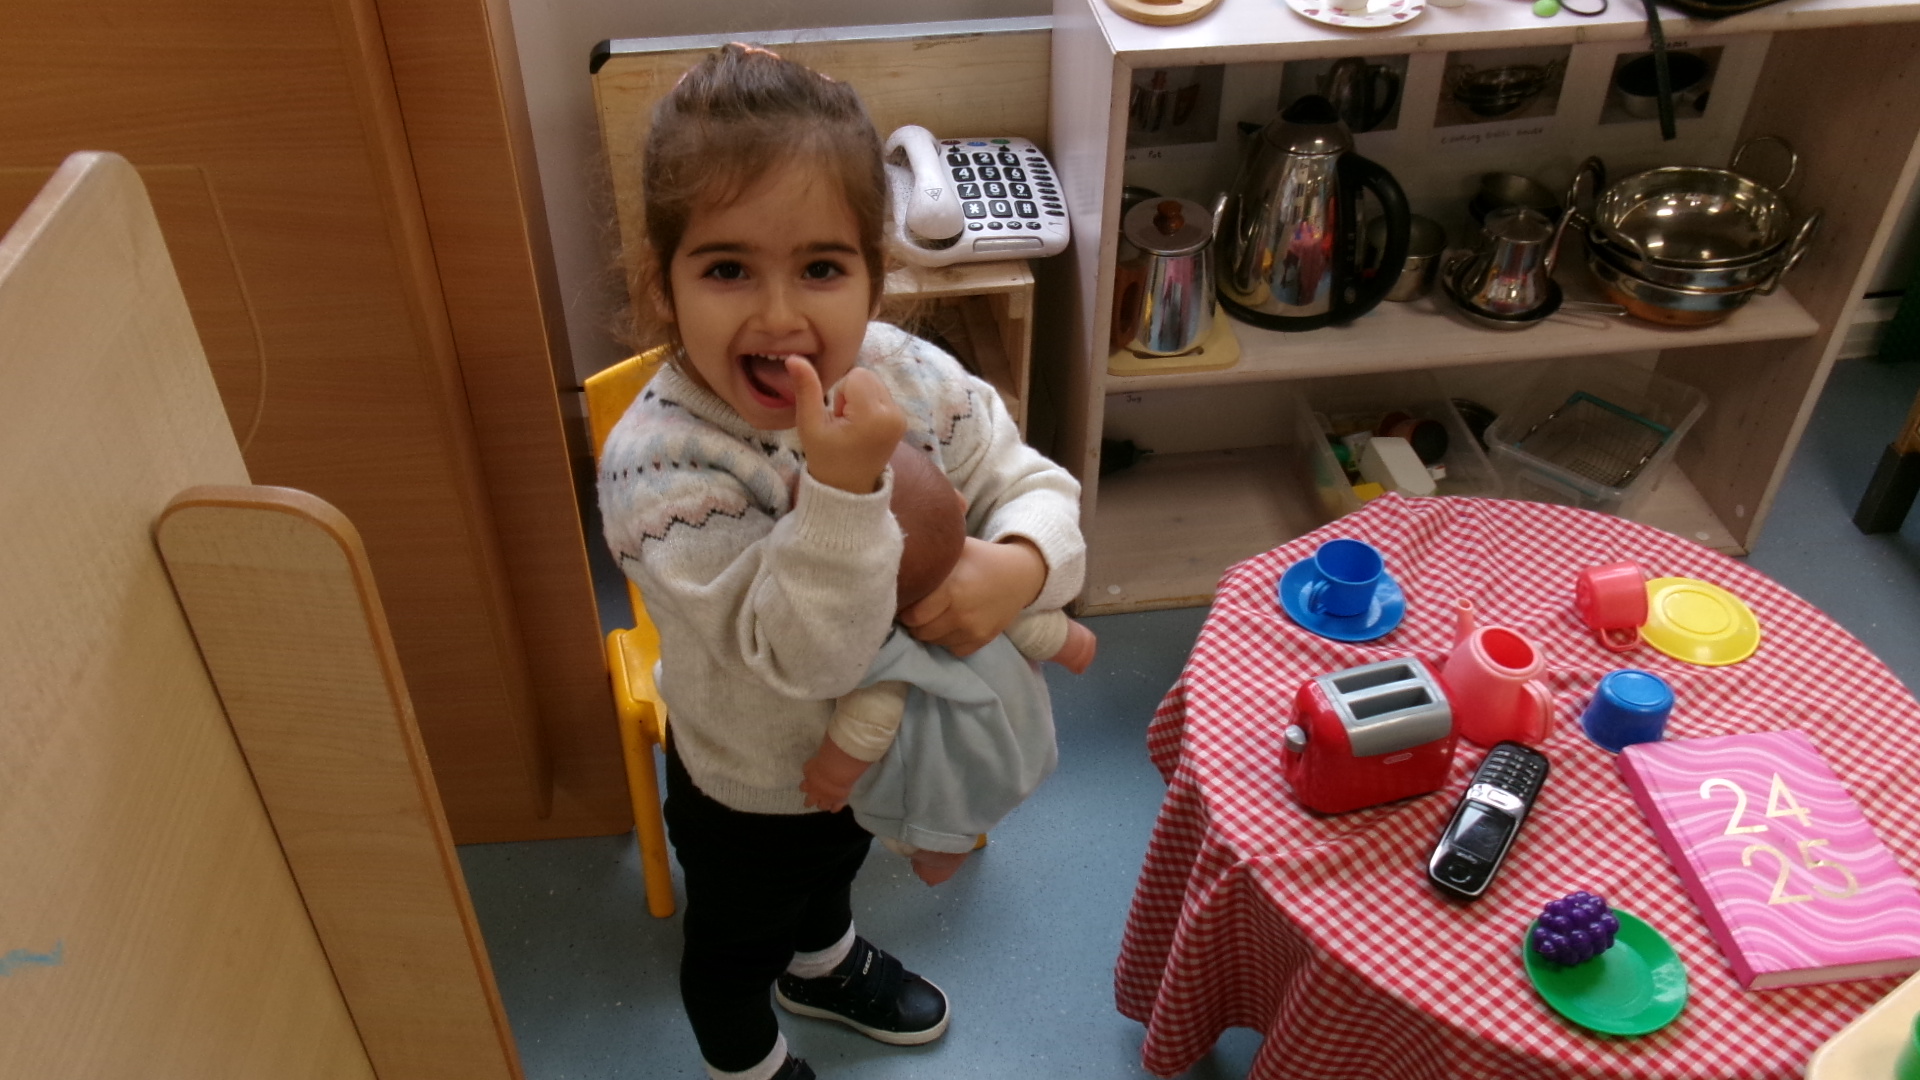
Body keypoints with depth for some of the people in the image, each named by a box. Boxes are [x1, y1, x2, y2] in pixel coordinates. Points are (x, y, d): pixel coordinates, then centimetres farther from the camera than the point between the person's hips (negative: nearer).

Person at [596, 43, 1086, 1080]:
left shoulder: (911, 376, -23)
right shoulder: (656, 465, -38)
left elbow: (1032, 485, -12)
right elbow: (800, 653, -41)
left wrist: (1017, 565, -34)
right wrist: (844, 484, -54)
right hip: (751, 791, -5)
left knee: (835, 863, 38)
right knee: (739, 937, 27)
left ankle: (825, 963, 72)